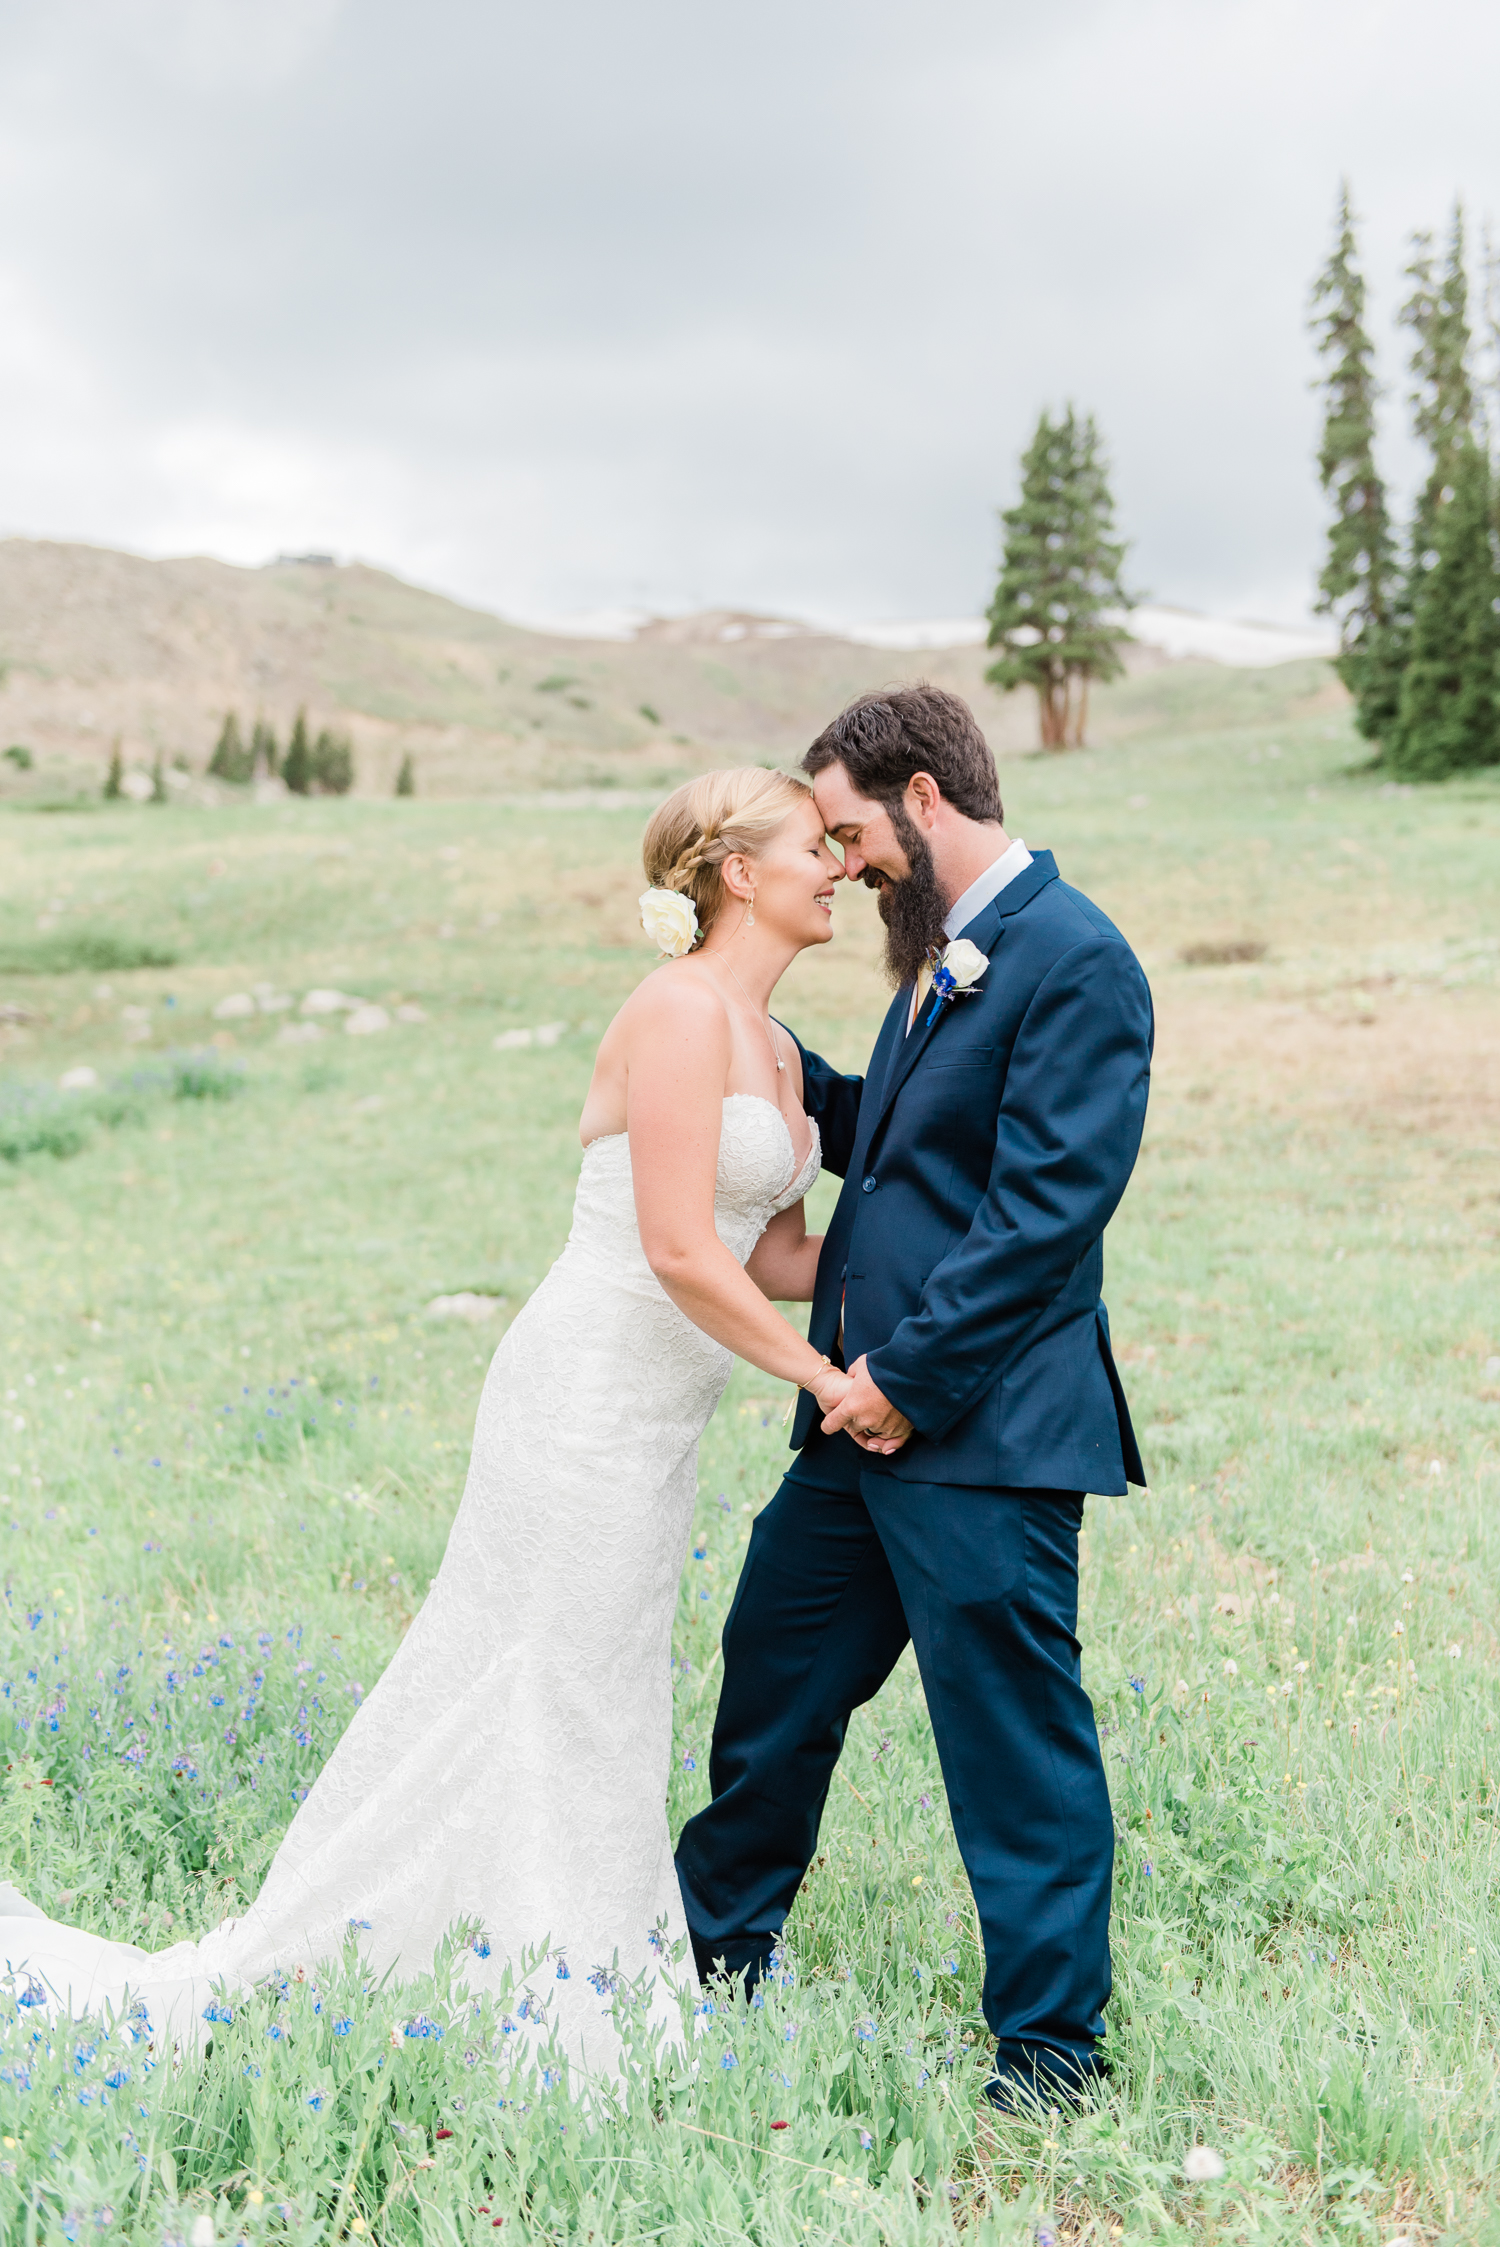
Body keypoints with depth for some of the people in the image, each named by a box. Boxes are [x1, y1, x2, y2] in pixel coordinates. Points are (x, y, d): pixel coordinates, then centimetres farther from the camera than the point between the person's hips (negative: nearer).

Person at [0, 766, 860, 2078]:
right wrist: (821, 1377, -14)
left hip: (646, 1417, 9)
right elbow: (679, 1254, -23)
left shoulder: (771, 1046, 13)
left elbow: (776, 1256, 15)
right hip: (590, 1395, -9)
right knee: (531, 1718, -2)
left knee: (588, 1721, 14)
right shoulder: (681, 1010, -16)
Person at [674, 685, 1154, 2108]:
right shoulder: (943, 955, 15)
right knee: (773, 1670, 20)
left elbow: (1048, 1204, -20)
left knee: (1012, 1728, 1)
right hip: (874, 1414, 10)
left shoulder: (1074, 959, -15)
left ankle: (1050, 2042, 16)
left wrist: (909, 1375, -18)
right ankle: (715, 1944, 39)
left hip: (985, 1431, -10)